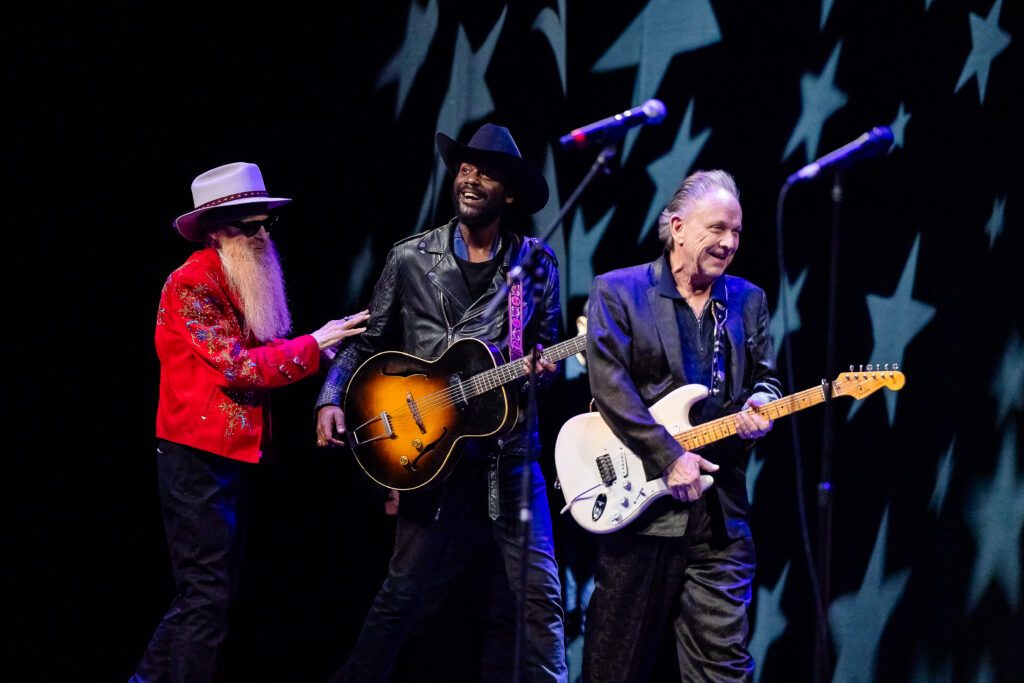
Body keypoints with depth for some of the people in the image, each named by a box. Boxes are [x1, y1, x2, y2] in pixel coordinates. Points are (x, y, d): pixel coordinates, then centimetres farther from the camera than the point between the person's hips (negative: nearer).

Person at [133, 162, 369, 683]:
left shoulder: (243, 284, 15)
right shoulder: (191, 284, -14)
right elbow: (238, 366, -21)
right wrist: (313, 346, -15)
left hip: (232, 457, 10)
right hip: (198, 458, -10)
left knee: (211, 592, 15)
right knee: (208, 594, -8)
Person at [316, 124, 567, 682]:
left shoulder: (536, 263, 6)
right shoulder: (411, 259, 4)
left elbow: (545, 349, 13)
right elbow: (367, 344, 8)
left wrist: (543, 366, -10)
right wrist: (331, 401, -6)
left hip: (508, 452, 1)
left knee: (537, 594, -2)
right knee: (407, 590, -2)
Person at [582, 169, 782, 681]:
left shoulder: (748, 301, 15)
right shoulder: (617, 292, 0)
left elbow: (765, 379, 18)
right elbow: (611, 388, -10)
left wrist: (759, 405, -7)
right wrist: (669, 457, -17)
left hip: (721, 510, 3)